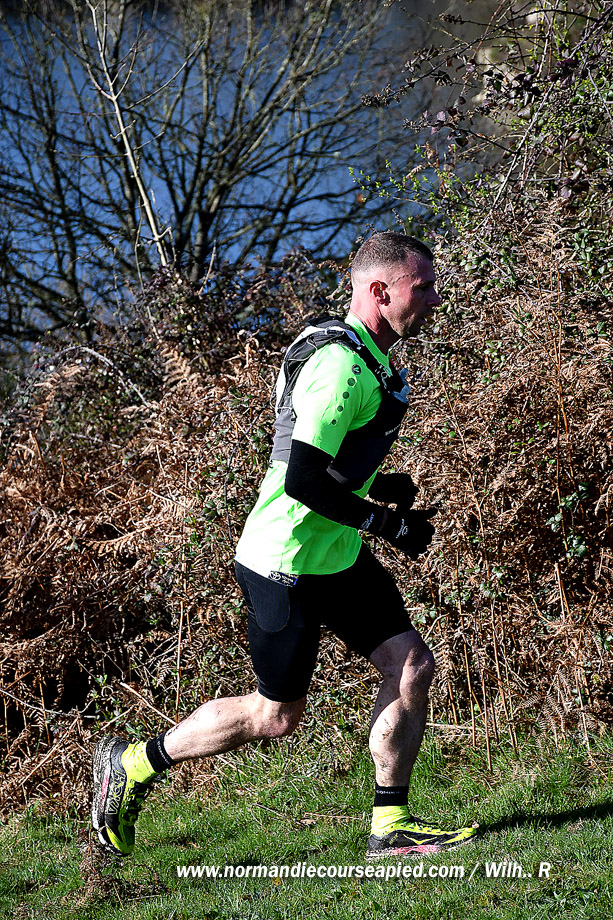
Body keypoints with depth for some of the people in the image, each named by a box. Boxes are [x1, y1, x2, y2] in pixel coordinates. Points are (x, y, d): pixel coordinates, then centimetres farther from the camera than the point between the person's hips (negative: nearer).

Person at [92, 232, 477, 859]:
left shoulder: (364, 357, 10)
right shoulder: (340, 364, -24)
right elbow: (302, 479, -28)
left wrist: (374, 484, 9)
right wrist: (387, 524, -20)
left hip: (338, 555, 10)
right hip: (286, 565, -10)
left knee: (411, 666, 1)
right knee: (277, 716, 3)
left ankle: (390, 826, 9)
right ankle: (131, 765, 19)